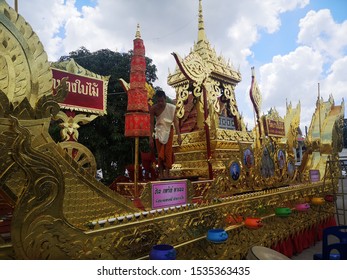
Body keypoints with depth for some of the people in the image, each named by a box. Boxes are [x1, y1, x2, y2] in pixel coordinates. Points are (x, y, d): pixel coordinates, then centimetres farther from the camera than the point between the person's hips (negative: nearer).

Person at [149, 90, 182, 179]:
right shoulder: (153, 109, -16)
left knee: (168, 152, -6)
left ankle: (167, 172, -4)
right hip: (159, 131, 1)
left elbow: (175, 121, -18)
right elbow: (151, 123, -12)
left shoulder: (171, 108, -18)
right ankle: (161, 173, 8)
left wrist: (179, 136, -24)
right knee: (160, 153, 3)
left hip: (168, 131, -1)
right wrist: (151, 138, -14)